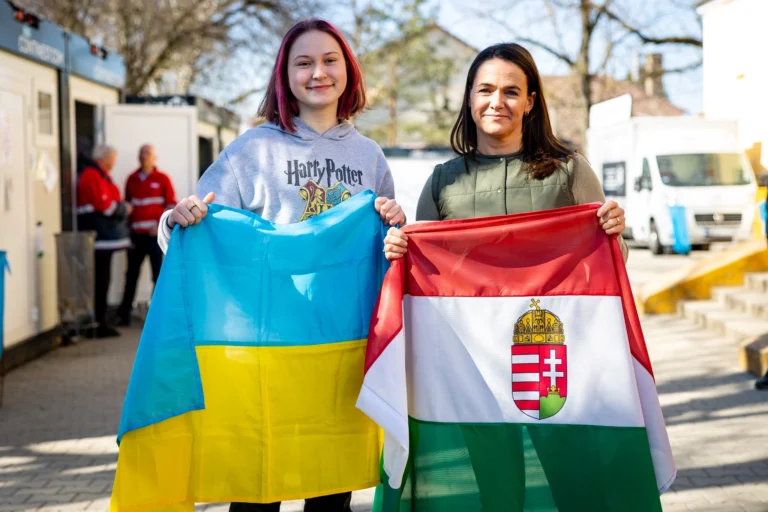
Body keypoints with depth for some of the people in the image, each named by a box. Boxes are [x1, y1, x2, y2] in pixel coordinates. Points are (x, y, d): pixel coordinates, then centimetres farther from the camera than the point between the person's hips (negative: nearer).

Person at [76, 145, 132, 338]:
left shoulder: (100, 175, 22)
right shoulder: (92, 177, -13)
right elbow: (105, 205, -18)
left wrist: (122, 207, 5)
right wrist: (124, 208, -3)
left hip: (103, 236, 11)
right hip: (99, 236, -11)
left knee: (101, 280, 13)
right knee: (100, 280, -8)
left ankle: (99, 322, 19)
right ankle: (98, 324, -5)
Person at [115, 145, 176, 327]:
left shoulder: (162, 179, 2)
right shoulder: (132, 179, 12)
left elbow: (172, 204, -2)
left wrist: (161, 225, -14)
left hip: (155, 234, -3)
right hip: (136, 234, 3)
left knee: (159, 274, 0)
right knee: (131, 274, 6)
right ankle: (124, 314, 10)